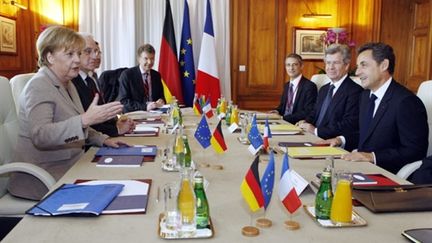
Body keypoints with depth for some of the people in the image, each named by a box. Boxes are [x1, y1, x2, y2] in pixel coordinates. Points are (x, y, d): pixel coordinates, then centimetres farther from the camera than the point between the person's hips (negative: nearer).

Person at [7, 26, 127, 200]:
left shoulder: (66, 84, 14)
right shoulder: (39, 86, -14)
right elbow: (40, 135, -29)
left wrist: (104, 140, 8)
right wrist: (86, 119, -40)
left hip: (70, 166, 9)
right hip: (45, 178, -8)